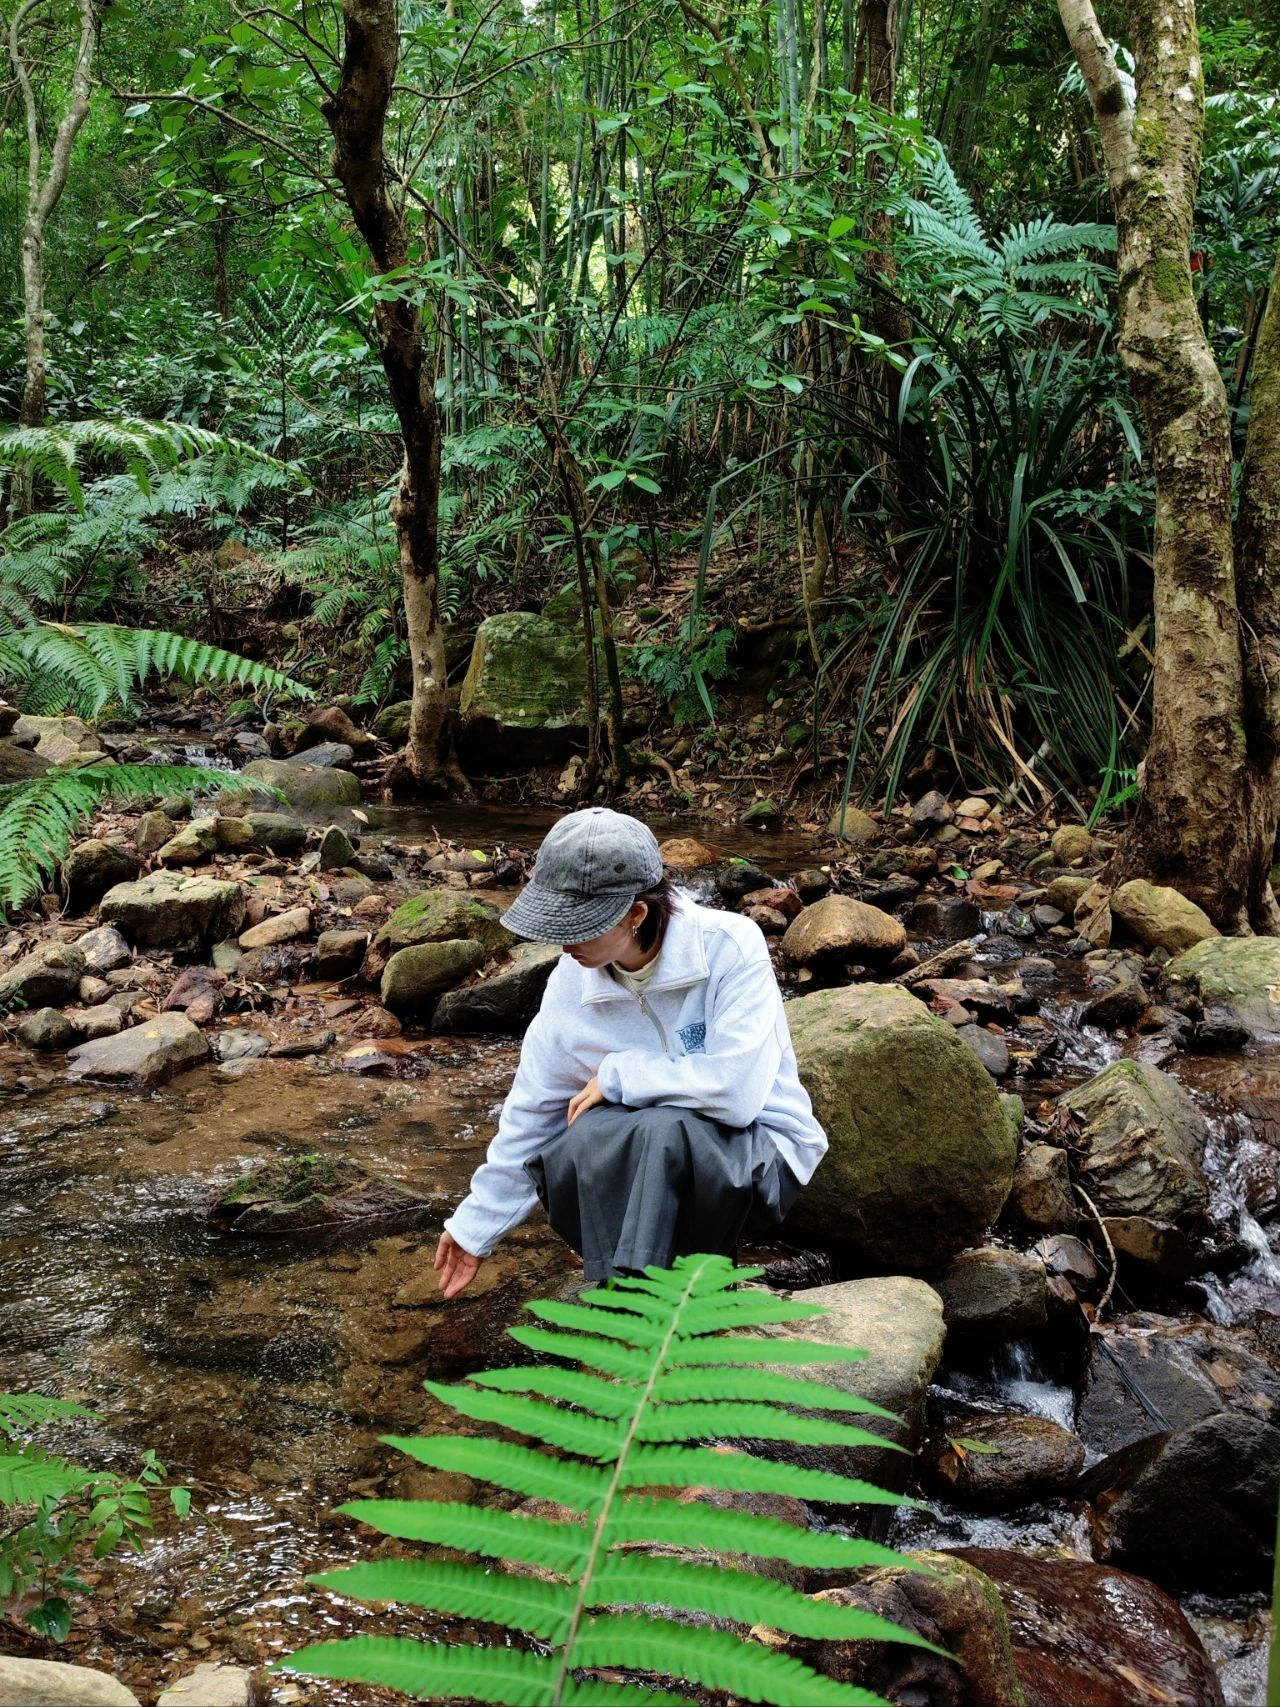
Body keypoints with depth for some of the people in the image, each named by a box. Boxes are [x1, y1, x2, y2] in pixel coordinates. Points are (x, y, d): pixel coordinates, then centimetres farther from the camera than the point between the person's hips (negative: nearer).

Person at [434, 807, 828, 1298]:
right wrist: (475, 1227, 9)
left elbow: (737, 1090, -28)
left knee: (661, 1130, -36)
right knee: (586, 1137, -30)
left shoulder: (730, 945, -19)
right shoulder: (571, 984, -6)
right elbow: (529, 1118, 4)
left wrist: (618, 1076, -18)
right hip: (631, 1163, 4)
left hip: (758, 1152, -4)